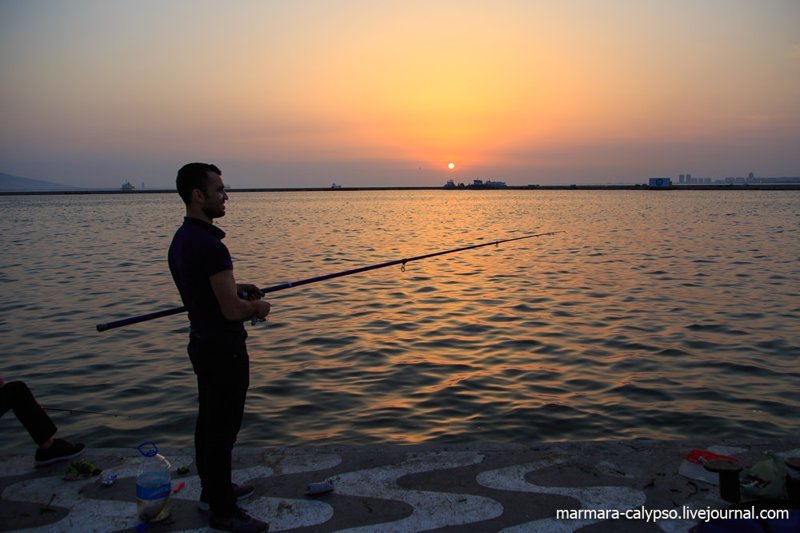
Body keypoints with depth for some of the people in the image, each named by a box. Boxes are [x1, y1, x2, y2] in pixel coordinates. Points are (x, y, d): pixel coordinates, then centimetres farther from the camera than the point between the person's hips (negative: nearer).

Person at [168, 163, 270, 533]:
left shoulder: (181, 239, 7)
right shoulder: (210, 246, -25)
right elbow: (232, 310, -25)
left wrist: (238, 289, 10)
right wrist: (259, 307, -5)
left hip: (202, 345, 10)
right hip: (224, 350, -10)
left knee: (209, 422, 21)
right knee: (222, 430, 1)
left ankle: (213, 490, 37)